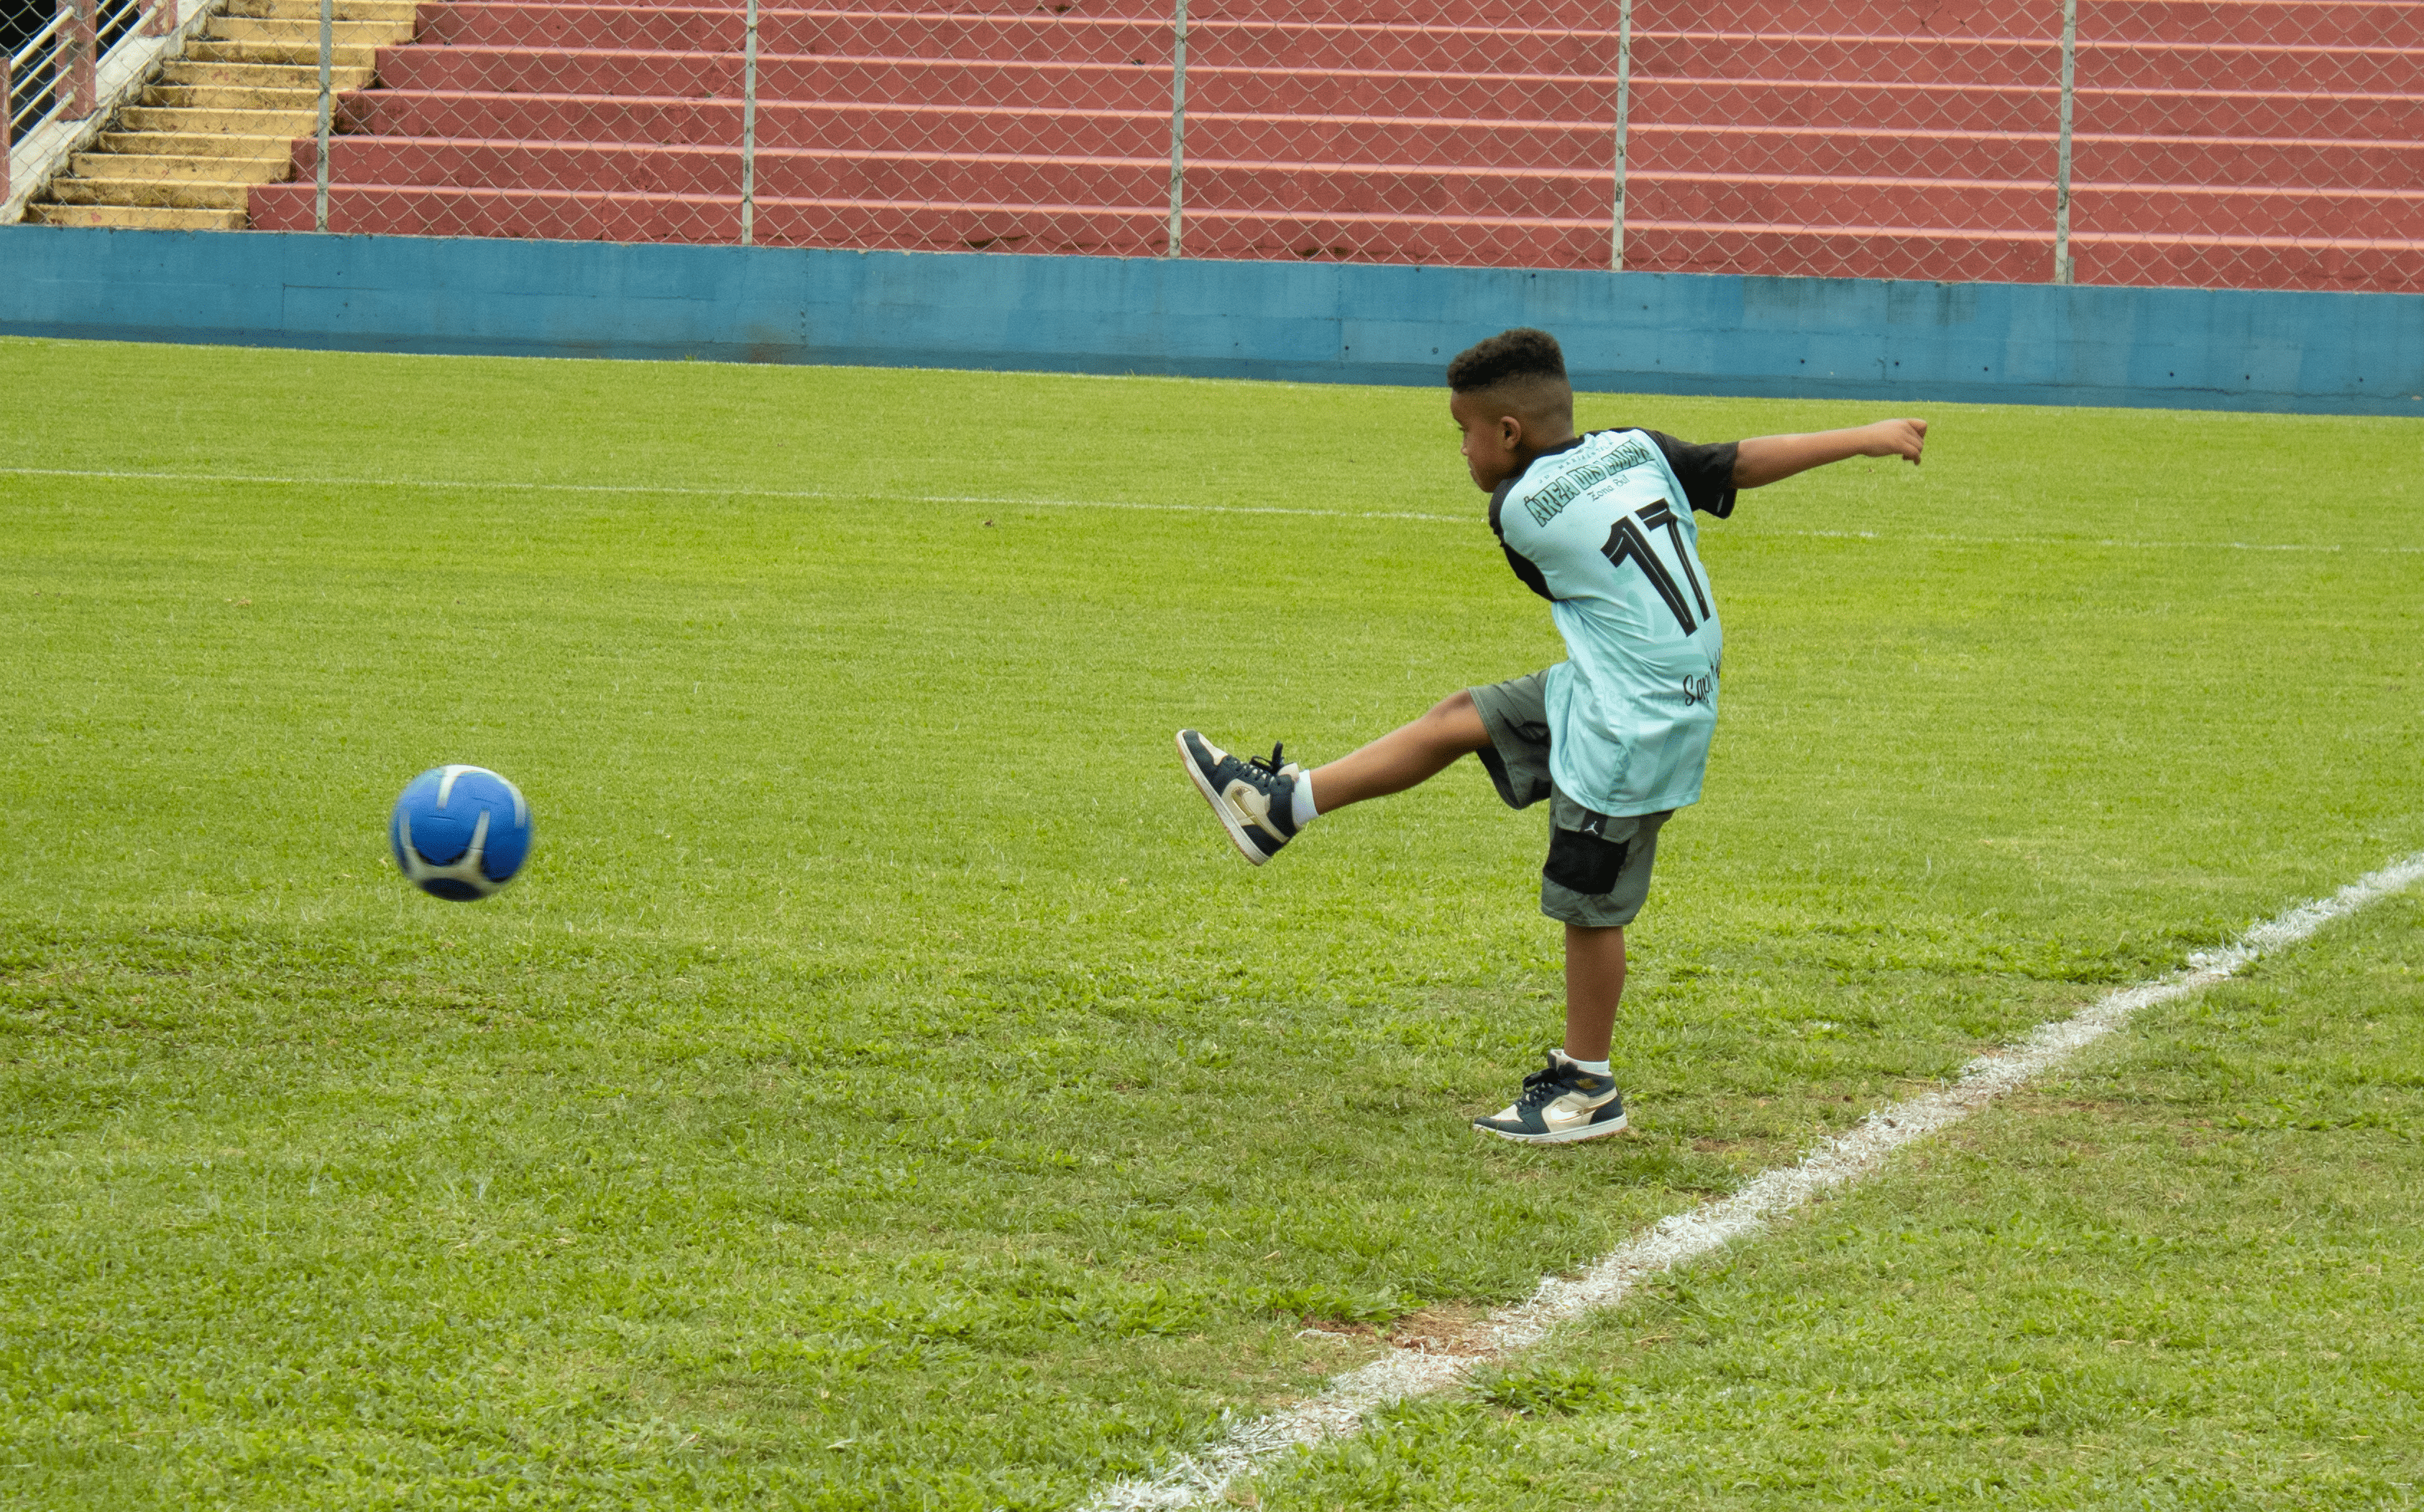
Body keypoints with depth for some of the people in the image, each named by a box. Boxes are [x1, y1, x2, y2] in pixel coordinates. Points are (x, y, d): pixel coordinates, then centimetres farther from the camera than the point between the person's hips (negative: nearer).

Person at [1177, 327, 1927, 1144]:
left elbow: (1565, 588, 4)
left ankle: (1588, 1089, 16)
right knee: (1461, 718, 14)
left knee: (1588, 907, 4)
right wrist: (1866, 437, 4)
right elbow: (1745, 462, -2)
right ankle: (1287, 804, 21)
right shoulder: (1638, 450, 1)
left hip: (1630, 732, -8)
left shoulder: (1518, 510, -13)